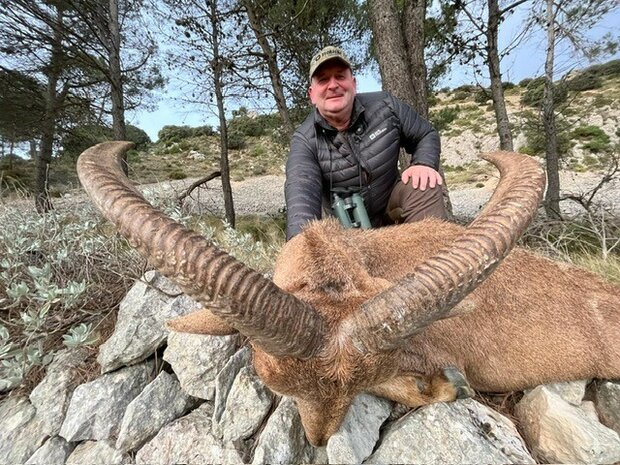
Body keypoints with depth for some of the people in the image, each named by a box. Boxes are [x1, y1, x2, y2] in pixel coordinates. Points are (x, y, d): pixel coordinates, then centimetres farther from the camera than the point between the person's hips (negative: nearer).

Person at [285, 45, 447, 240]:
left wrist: (424, 163, -20)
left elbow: (427, 135, 4)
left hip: (391, 205, 1)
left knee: (424, 184, -26)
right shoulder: (304, 141, -18)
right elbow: (301, 194, -35)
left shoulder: (385, 105, -9)